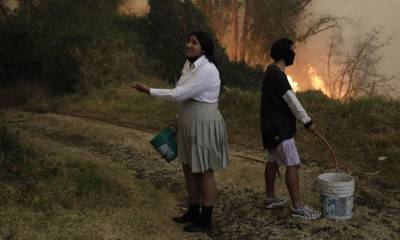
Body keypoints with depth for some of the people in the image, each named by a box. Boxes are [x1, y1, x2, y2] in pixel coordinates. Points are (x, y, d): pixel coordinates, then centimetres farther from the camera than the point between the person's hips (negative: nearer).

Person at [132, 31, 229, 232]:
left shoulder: (207, 70, -21)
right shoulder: (189, 64, 9)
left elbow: (179, 94, -22)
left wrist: (148, 90, -14)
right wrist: (179, 120, 18)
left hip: (204, 123, -9)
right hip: (190, 123, 10)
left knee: (204, 172, 1)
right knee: (189, 168, 16)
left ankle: (205, 220, 13)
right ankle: (193, 212, 31)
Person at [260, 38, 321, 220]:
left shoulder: (272, 72, 13)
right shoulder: (277, 74, -19)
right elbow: (291, 100, -20)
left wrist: (301, 119, 20)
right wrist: (307, 121, -14)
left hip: (273, 126, 11)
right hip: (280, 128, -11)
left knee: (272, 161, 16)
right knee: (292, 164, -8)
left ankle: (271, 198, 27)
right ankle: (297, 206, -5)